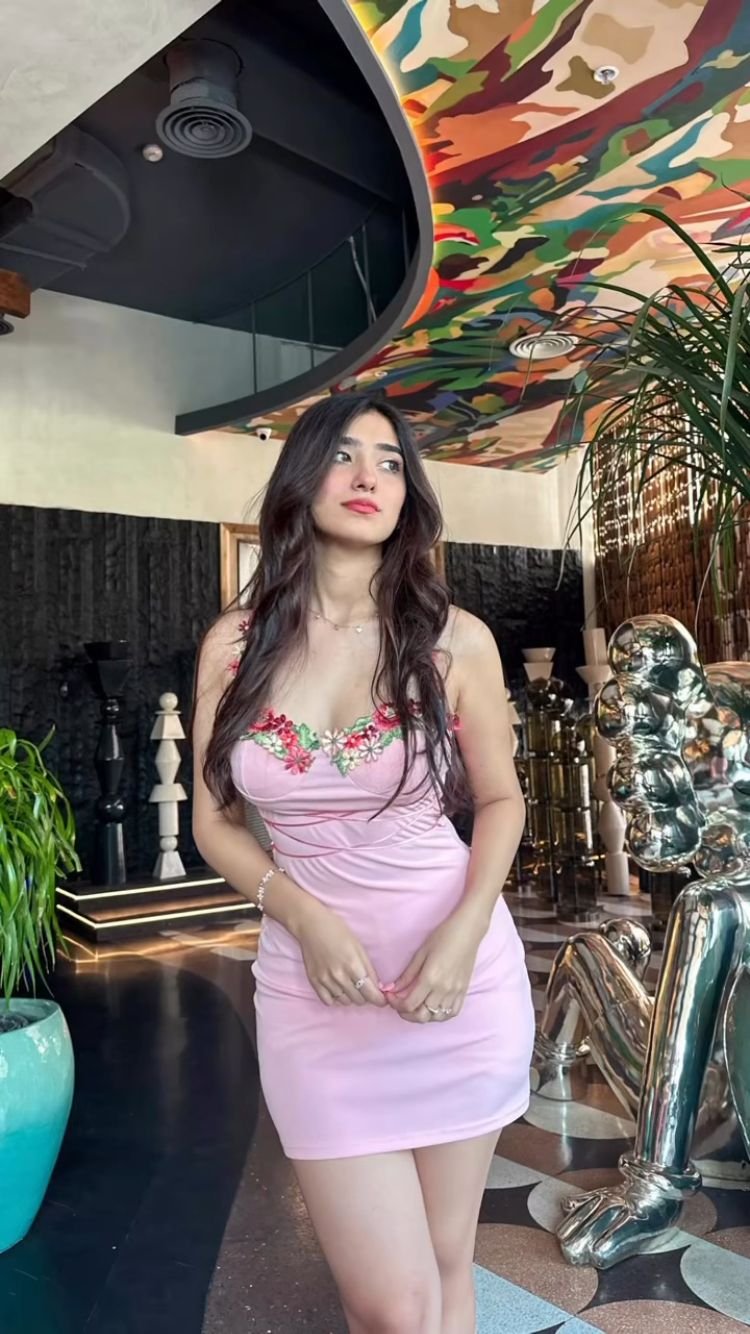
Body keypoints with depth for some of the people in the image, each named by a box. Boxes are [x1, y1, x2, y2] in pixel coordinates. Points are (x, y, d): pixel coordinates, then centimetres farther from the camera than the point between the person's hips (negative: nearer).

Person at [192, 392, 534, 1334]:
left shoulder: (455, 639, -5)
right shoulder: (234, 646, -2)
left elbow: (500, 799, 5)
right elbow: (214, 821, 5)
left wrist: (467, 929, -12)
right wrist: (303, 914, -13)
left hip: (461, 972, 0)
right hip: (313, 983, 0)